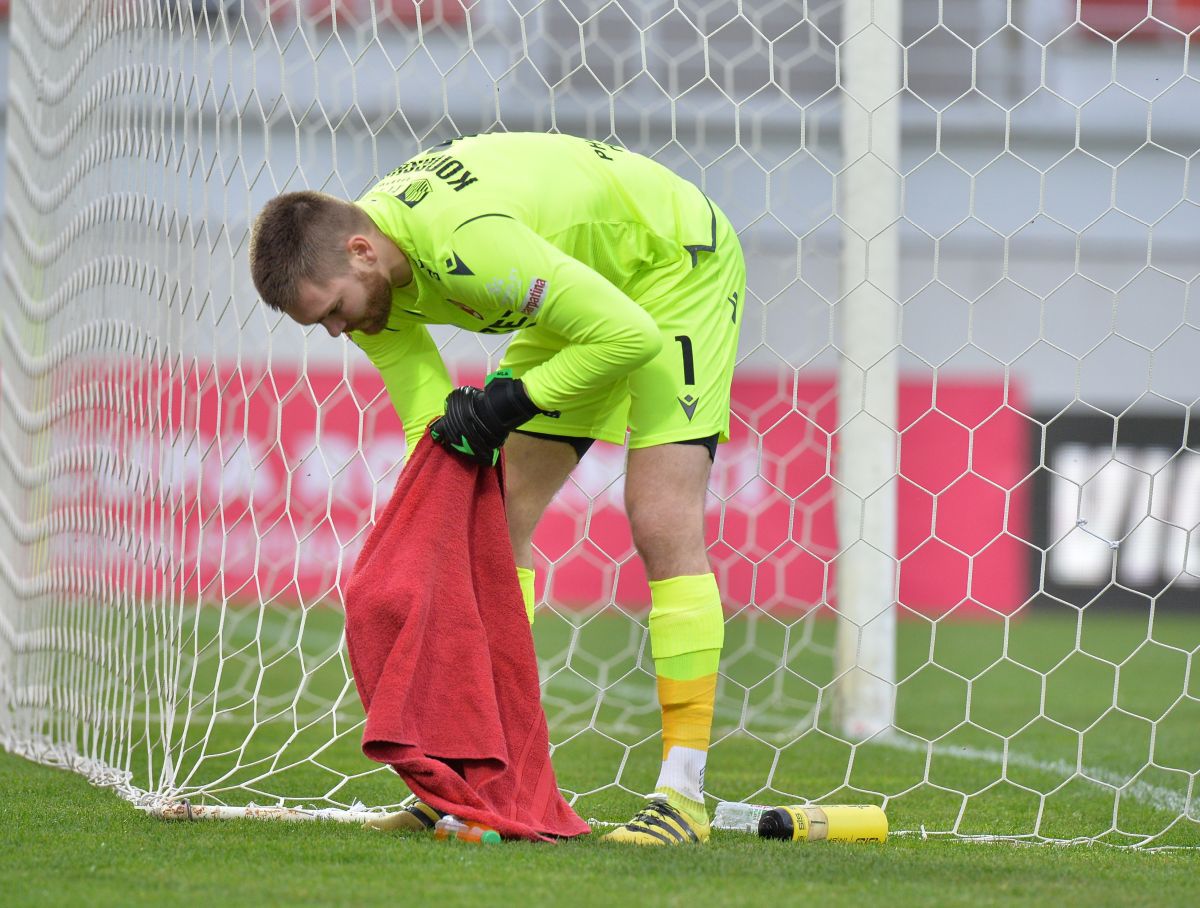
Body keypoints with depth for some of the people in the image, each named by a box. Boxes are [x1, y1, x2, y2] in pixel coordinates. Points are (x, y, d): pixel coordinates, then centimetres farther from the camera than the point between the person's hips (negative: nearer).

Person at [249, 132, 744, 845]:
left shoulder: (468, 240, -39)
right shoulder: (368, 280, -12)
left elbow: (630, 337, -35)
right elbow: (431, 425, -5)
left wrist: (506, 403, -28)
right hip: (586, 277, 9)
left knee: (662, 522, -18)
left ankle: (684, 792, -17)